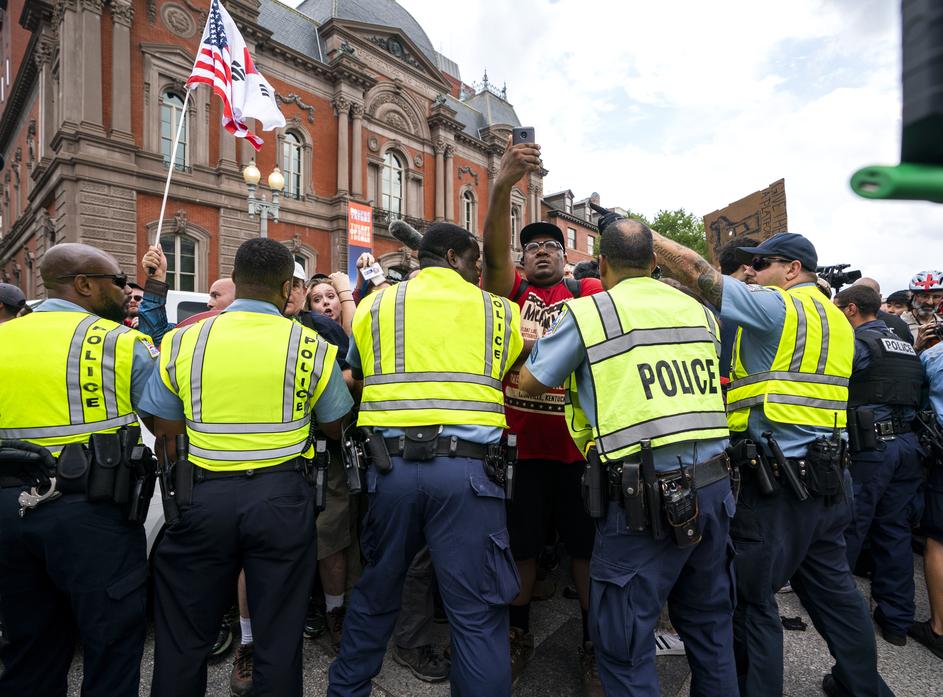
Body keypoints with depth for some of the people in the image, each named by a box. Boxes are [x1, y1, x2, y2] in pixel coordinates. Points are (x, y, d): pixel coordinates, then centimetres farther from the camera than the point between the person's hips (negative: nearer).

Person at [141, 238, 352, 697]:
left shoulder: (183, 341, -2)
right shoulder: (312, 347, -7)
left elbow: (166, 438, 3)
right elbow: (335, 428, 3)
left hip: (205, 495, 2)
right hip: (282, 496, -1)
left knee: (184, 634, 20)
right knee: (278, 636, 15)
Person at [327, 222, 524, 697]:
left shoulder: (375, 304, 10)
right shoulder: (497, 310, 7)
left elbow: (354, 371, 22)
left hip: (391, 465, 3)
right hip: (467, 468, -2)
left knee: (374, 593, 23)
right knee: (477, 612, 8)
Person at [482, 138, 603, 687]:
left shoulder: (588, 292, 7)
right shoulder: (510, 290, 3)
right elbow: (494, 253, -14)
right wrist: (502, 187, -28)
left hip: (580, 444, 1)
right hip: (523, 445, 0)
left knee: (588, 547, 14)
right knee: (521, 546, 14)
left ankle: (592, 642, 36)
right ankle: (520, 635, 37)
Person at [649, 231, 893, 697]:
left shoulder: (781, 307, -10)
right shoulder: (836, 319, 17)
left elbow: (698, 273, -17)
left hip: (776, 481, -9)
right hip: (826, 476, 9)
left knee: (752, 598, 4)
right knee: (833, 588, 23)